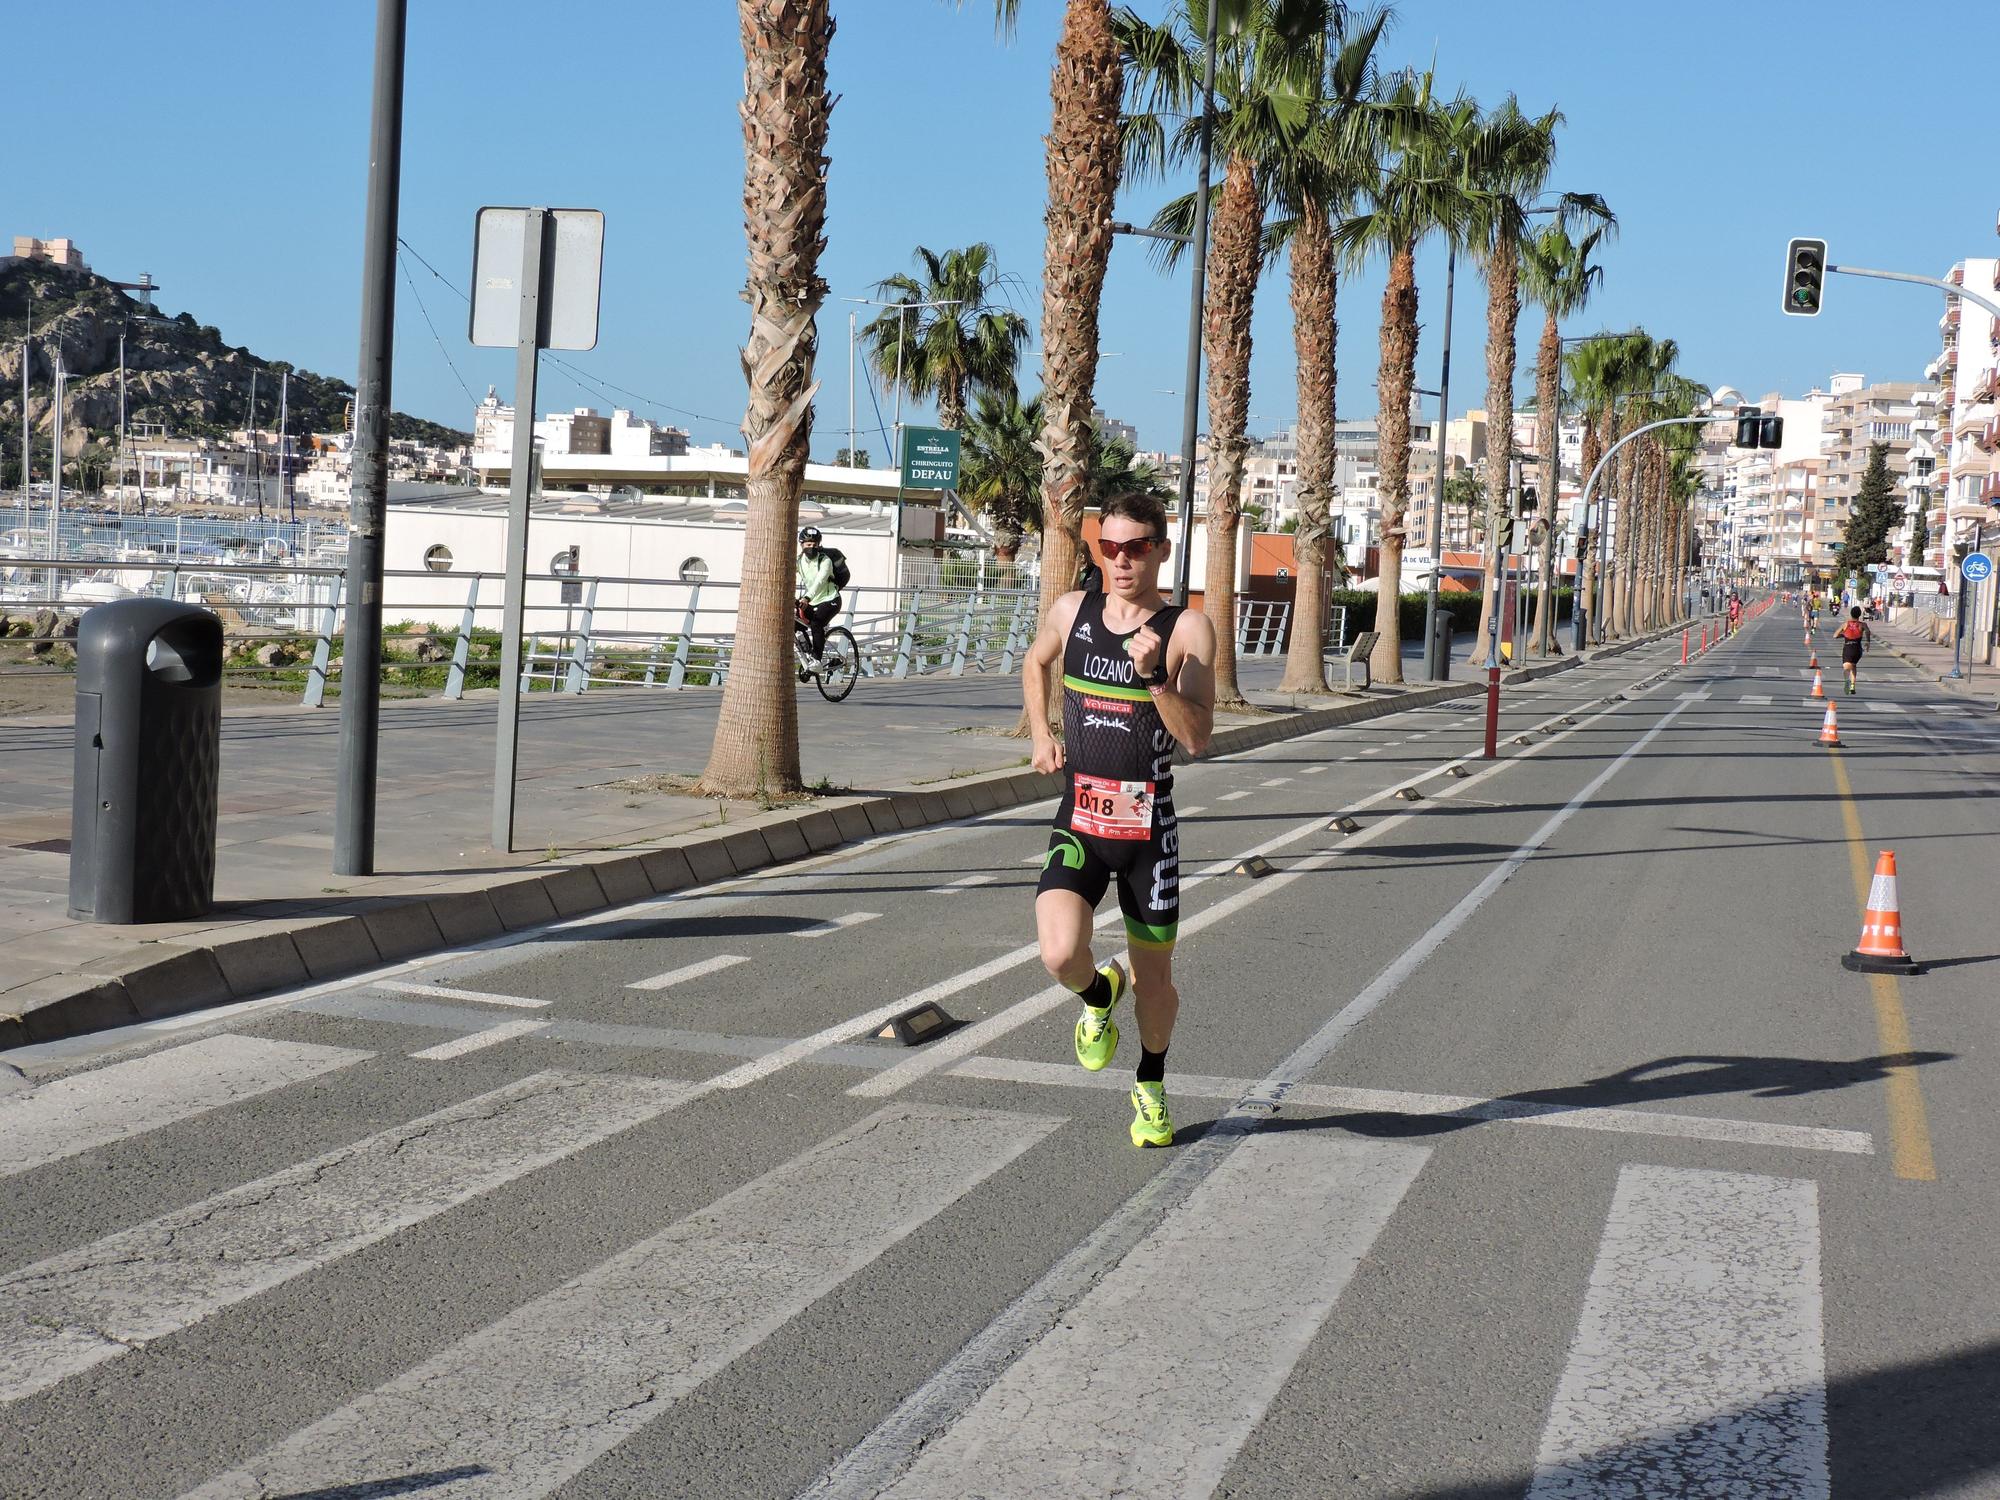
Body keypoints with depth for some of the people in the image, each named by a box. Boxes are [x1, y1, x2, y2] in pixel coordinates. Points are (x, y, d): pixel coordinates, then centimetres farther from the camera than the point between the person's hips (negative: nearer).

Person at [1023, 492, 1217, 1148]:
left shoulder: (1187, 629, -7)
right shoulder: (1072, 611, 3)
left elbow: (1197, 737, -15)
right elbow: (1035, 664, 26)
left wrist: (1153, 674, -27)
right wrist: (1041, 734, 13)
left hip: (1147, 827, -1)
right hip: (1079, 822, 2)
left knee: (1154, 979, 10)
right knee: (1061, 956, -21)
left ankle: (1150, 1088, 38)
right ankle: (1099, 994, 16)